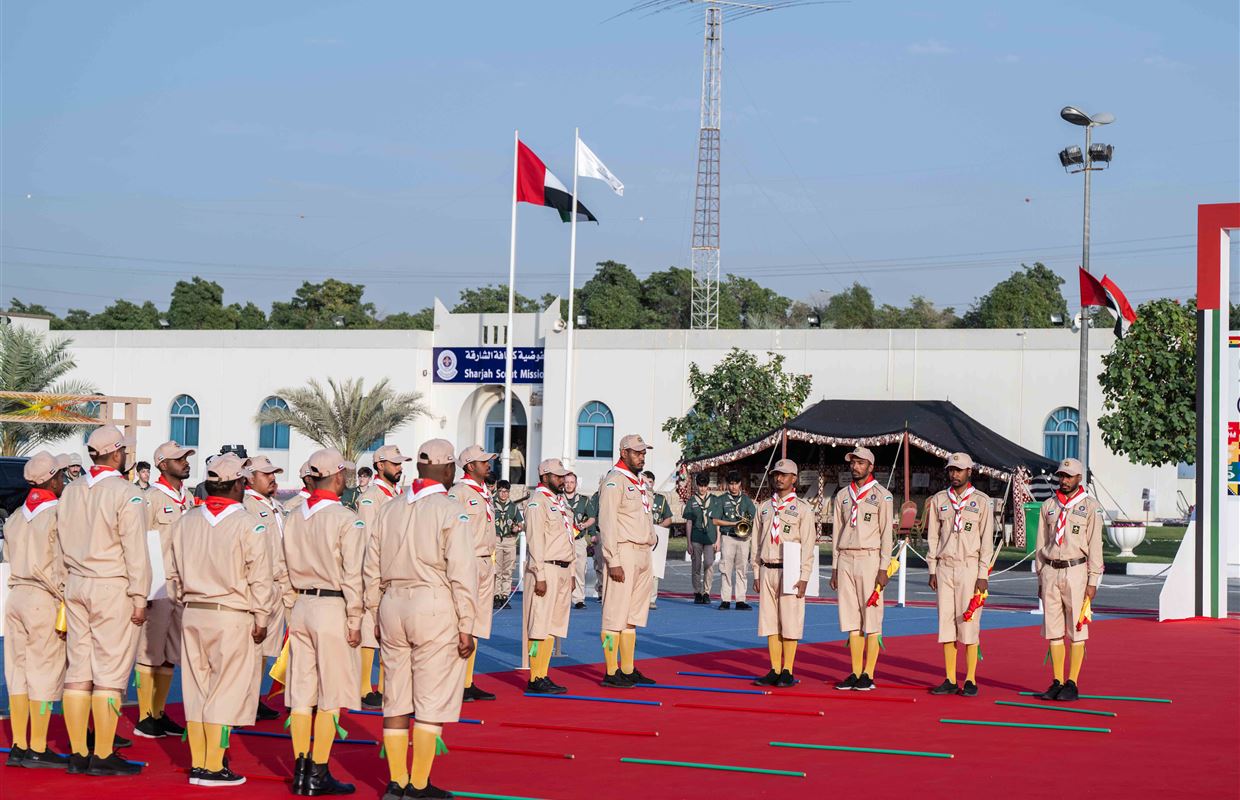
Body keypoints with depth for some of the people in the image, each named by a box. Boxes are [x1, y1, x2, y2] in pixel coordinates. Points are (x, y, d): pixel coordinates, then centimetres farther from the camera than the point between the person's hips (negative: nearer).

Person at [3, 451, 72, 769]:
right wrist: (68, 599, -9)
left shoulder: (15, 518, 14)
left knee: (18, 671, 10)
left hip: (16, 596, 8)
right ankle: (37, 750, 0)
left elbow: (15, 558, 10)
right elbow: (53, 567, -15)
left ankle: (18, 748, 15)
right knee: (44, 674, -2)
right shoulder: (57, 515, -10)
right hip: (45, 600, -7)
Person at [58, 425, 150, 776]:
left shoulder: (70, 491, 10)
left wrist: (68, 587, 19)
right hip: (113, 589, -7)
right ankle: (103, 756, -3)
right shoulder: (127, 494, -11)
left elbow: (63, 546, 14)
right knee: (110, 674, -4)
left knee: (78, 670, 8)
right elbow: (135, 551, -13)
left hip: (76, 586, 7)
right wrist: (139, 598, -9)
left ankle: (78, 754, 12)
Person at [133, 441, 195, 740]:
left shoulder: (188, 499, 14)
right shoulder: (152, 498, -10)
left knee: (170, 656, 12)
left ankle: (159, 715, 19)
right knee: (149, 654, -3)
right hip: (158, 589, -8)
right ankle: (144, 719, 2)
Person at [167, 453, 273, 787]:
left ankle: (197, 764, 17)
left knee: (196, 690, 12)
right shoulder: (249, 525, -11)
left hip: (193, 613, 6)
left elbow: (173, 574, 12)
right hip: (232, 616, -6)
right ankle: (213, 767, 2)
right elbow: (259, 579, -11)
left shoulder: (185, 522, 5)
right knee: (225, 692, 1)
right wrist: (261, 620, -2)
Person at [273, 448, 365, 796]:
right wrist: (354, 621, -7)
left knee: (301, 692, 10)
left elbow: (283, 570, 11)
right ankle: (318, 775, 1)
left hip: (301, 607, 6)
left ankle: (300, 770, 14)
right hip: (333, 608, -6)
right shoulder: (346, 520, -12)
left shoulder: (294, 518, 7)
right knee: (331, 696, 0)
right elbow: (352, 575, -14)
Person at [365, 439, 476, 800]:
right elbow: (462, 574, -12)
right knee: (432, 701, 0)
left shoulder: (389, 510, 10)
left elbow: (372, 571, 13)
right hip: (435, 607, -6)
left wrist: (377, 617, 21)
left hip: (392, 607, 6)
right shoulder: (451, 512, -8)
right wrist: (466, 627, -7)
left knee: (396, 698, 11)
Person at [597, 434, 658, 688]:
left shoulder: (640, 484, 19)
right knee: (615, 615, -6)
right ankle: (611, 673, -5)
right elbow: (607, 523, -16)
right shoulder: (614, 481, -10)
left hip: (643, 554, 9)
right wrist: (613, 561, -21)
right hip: (623, 554, -9)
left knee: (633, 616, 12)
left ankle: (628, 670, 17)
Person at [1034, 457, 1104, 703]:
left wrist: (1093, 581, -9)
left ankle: (1072, 683, 0)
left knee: (1077, 629, -3)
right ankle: (1057, 682, 10)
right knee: (1053, 630, 5)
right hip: (1050, 571, 4)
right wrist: (1040, 579, 12)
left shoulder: (1091, 506, -1)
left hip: (1076, 571, -4)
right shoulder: (1048, 506, 12)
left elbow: (1095, 546, -4)